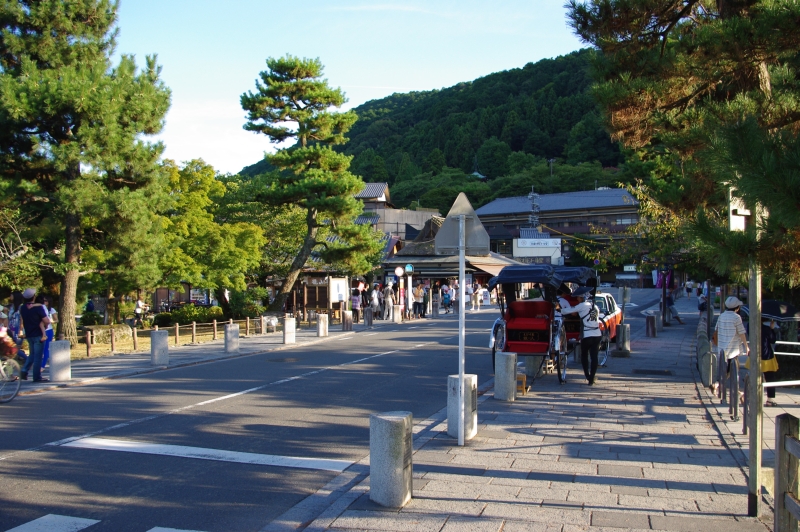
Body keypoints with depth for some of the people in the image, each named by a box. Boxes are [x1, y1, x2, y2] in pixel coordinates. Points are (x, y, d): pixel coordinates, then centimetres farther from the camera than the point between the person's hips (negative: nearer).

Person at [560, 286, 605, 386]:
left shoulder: (582, 306, -7)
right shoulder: (595, 306, 13)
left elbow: (568, 310, -7)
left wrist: (560, 310, 12)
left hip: (587, 336, -5)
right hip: (597, 335, 5)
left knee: (584, 356, 15)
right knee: (594, 357, 4)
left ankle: (588, 376, 14)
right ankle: (591, 380, 3)